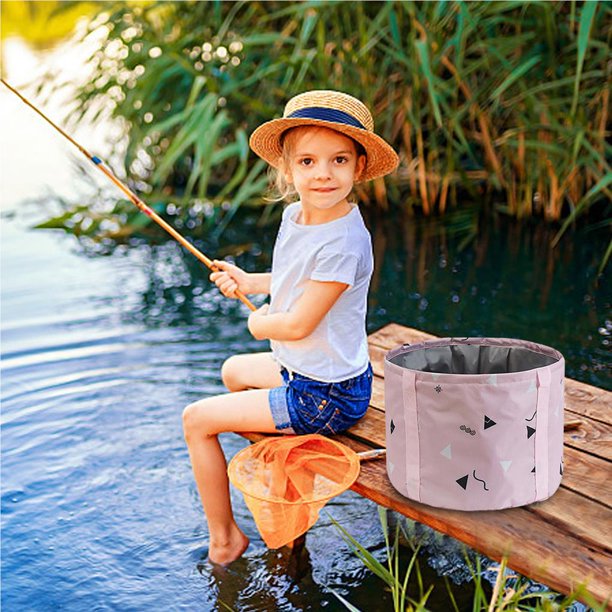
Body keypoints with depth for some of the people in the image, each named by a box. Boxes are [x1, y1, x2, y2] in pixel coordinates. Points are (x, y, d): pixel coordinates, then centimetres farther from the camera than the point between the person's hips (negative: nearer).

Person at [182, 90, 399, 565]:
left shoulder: (344, 241, -30)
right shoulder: (295, 216, -1)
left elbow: (297, 324, -26)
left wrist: (258, 324, -5)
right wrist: (248, 282, 6)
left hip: (325, 398, -10)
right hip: (300, 369, 10)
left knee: (197, 420, -2)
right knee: (234, 370, 34)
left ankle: (224, 539, 16)